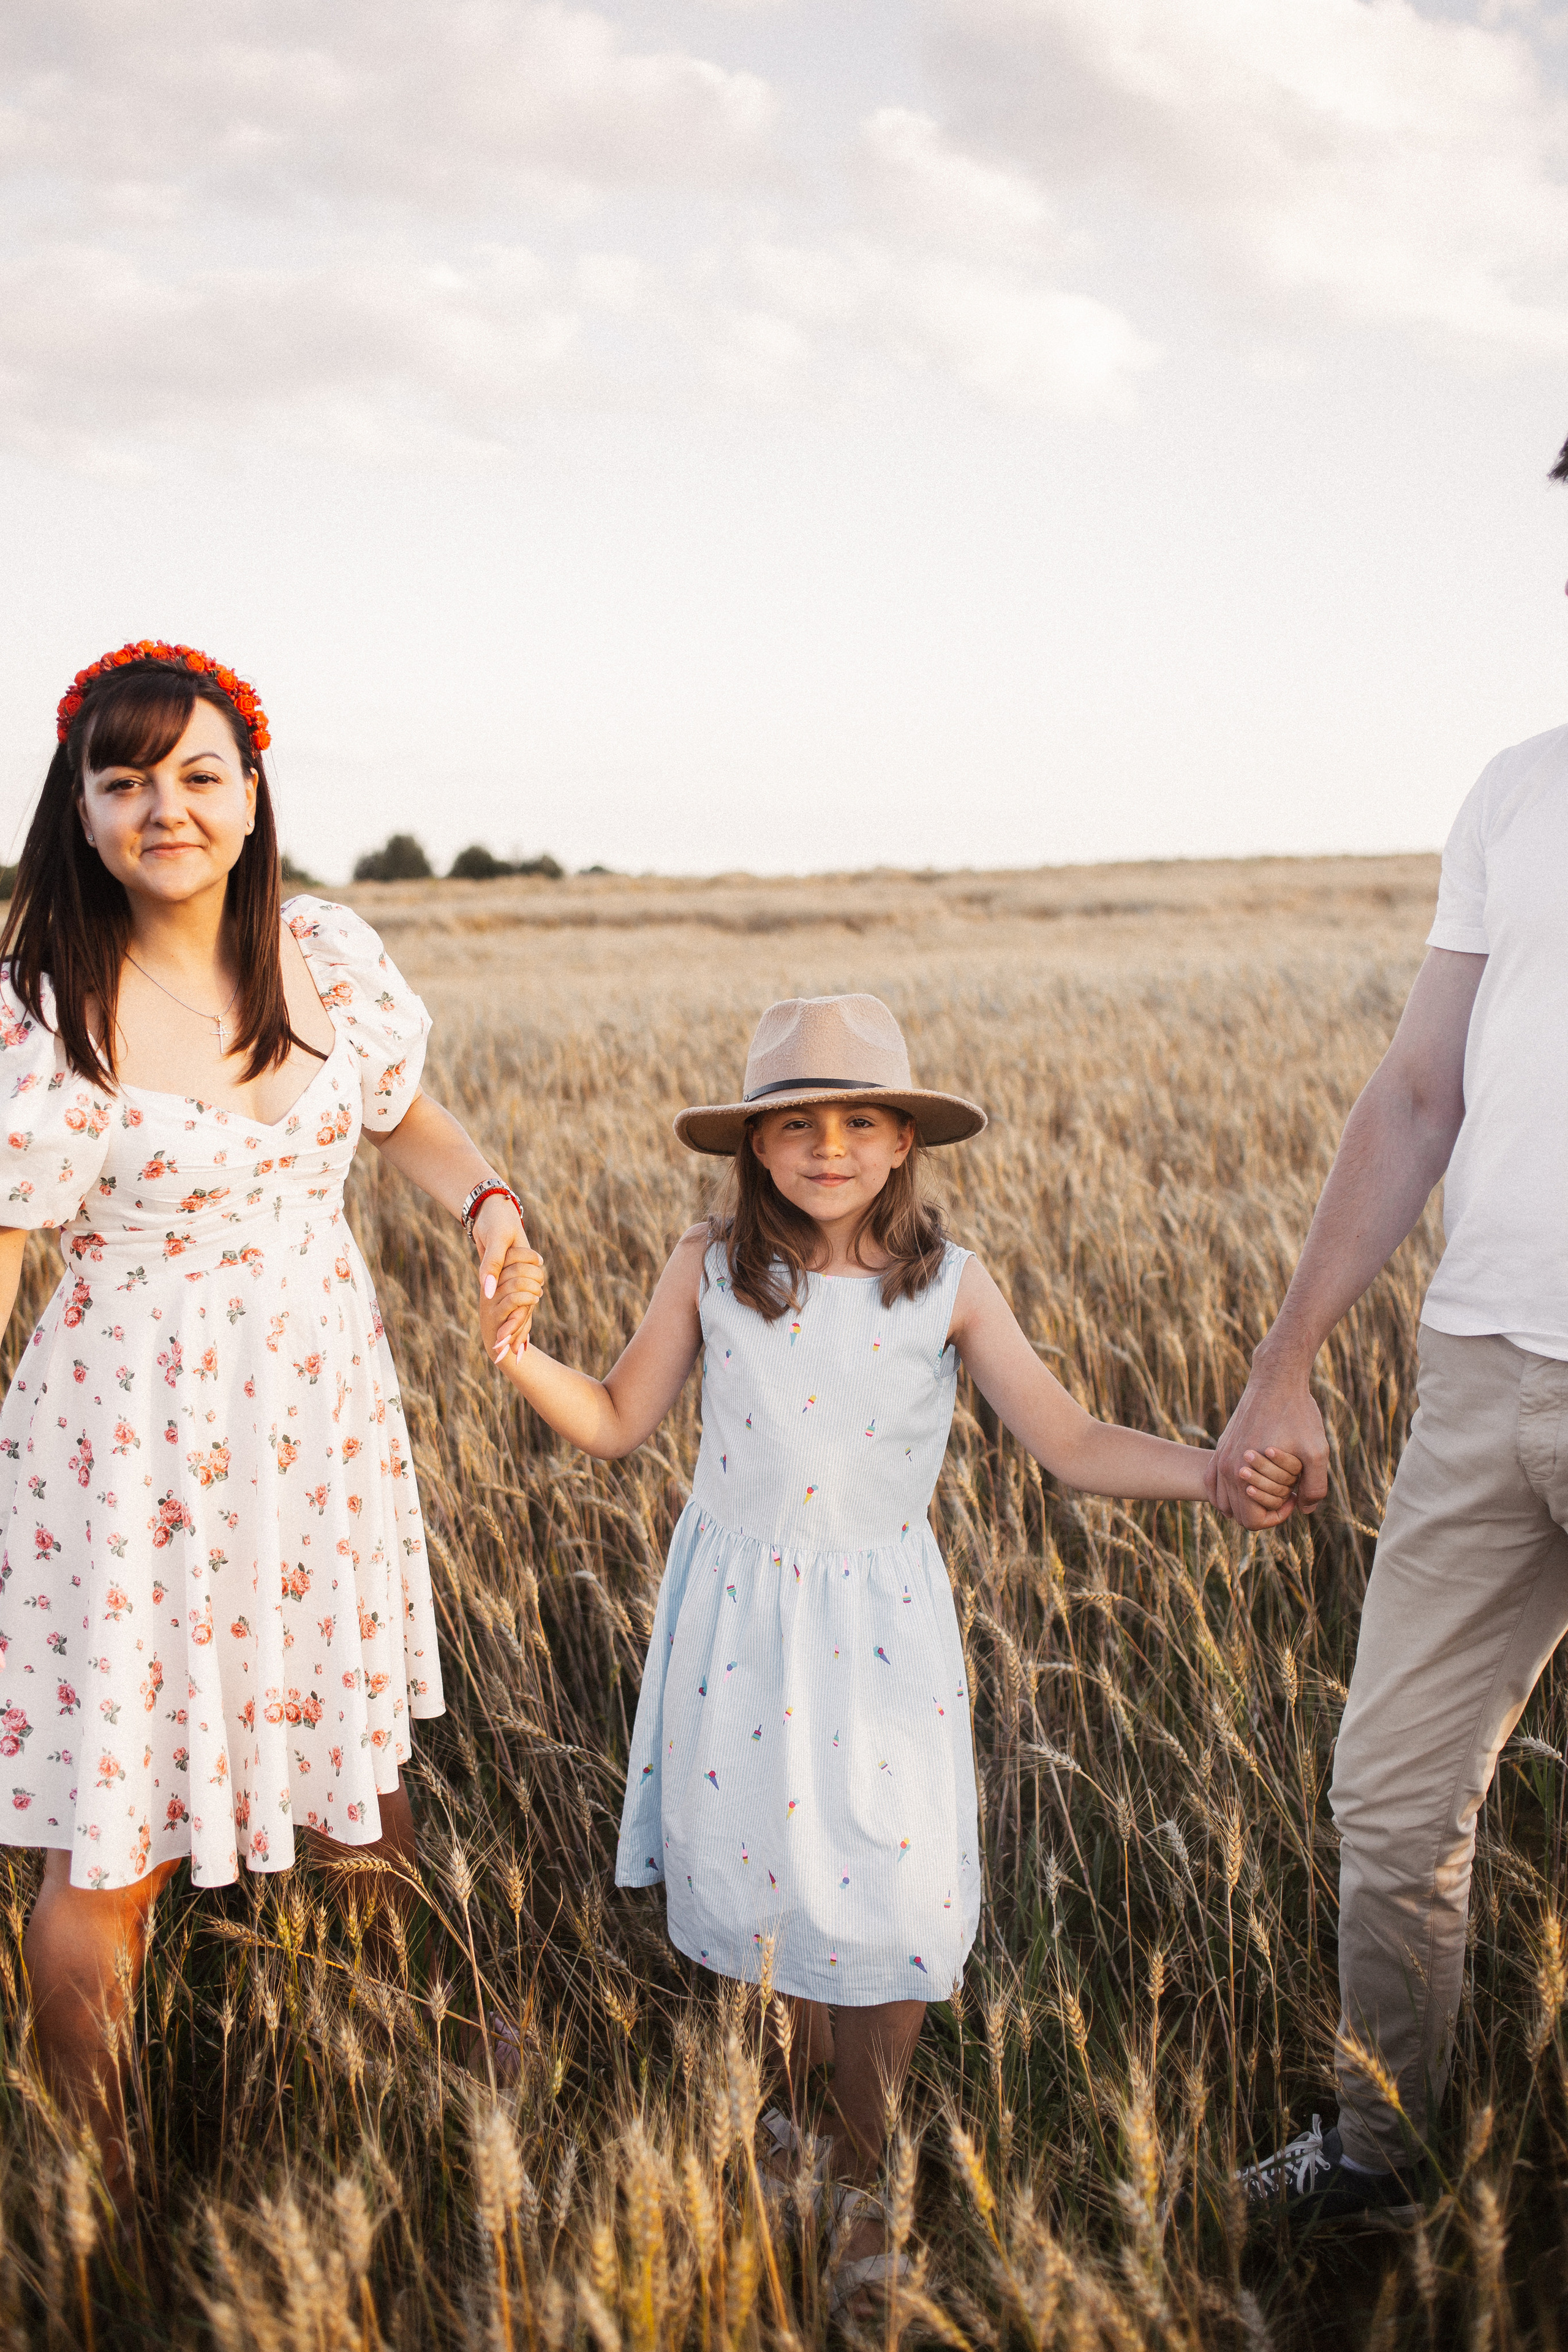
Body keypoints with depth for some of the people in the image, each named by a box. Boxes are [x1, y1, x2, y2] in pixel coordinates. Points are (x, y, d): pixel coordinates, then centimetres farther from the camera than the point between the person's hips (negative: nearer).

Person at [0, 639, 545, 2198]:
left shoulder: (329, 956, -2)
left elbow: (406, 1116, 14)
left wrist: (489, 1203, -7)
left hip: (325, 1416, 4)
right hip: (135, 1448, -4)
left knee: (354, 1765, 21)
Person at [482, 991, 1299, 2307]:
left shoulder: (949, 1288, -7)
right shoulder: (711, 1271, -5)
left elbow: (1072, 1445, -7)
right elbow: (617, 1423, 4)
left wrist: (1215, 1473, -20)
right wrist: (521, 1356, -13)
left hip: (881, 1627, -1)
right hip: (742, 1617, 1)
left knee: (893, 1892, -3)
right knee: (761, 1870, 8)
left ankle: (861, 2173, 20)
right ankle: (804, 2087, 40)